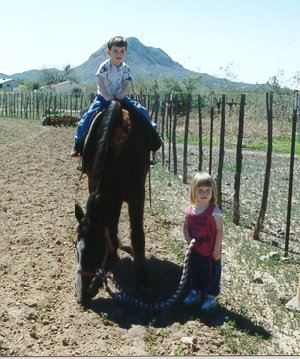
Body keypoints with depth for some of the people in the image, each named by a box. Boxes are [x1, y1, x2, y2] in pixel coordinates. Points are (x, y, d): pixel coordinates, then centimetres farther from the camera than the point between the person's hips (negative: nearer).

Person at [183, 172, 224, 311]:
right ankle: (195, 292, 40)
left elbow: (220, 230, -16)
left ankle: (210, 296, 28)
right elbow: (186, 226, 8)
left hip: (210, 252, -5)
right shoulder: (190, 210, -3)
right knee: (195, 272, 20)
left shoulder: (214, 210, -18)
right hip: (195, 250, 5)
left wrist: (217, 249, -15)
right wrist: (188, 238, -10)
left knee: (211, 273, 10)